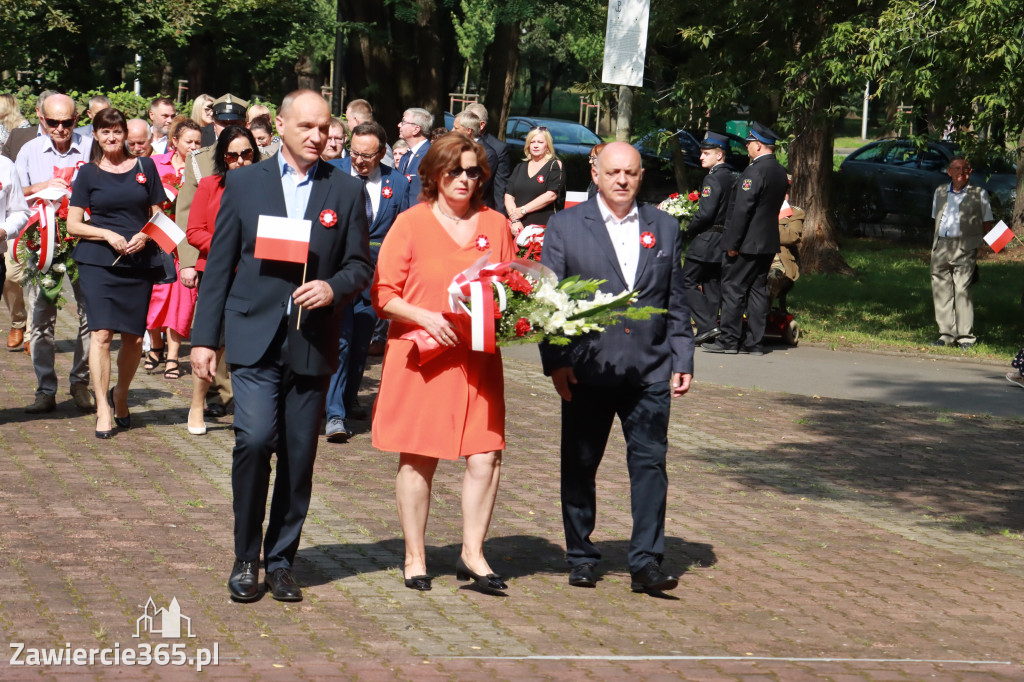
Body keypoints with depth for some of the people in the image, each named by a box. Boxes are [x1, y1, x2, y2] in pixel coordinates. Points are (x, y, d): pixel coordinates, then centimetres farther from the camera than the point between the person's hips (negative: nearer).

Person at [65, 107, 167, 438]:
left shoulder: (145, 167, 10)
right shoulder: (88, 173, 6)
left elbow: (157, 216, 14)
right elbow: (73, 224, 3)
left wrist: (145, 236, -7)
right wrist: (108, 235, -12)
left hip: (140, 261, 2)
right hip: (98, 261, -2)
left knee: (134, 338, 2)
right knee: (102, 332, -14)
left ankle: (120, 397, 26)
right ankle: (103, 408, -9)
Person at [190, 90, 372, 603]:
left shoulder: (346, 192, 8)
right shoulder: (243, 183, 6)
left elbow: (360, 265, 9)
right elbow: (219, 265, 7)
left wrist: (334, 288, -13)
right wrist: (203, 337, 3)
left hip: (312, 343, 2)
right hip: (255, 339, -2)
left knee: (300, 456, 4)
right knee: (254, 440, -15)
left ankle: (280, 560, 18)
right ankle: (245, 559, 0)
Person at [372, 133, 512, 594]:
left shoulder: (495, 225, 10)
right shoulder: (411, 223, 0)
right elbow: (384, 294, -2)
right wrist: (424, 317, -16)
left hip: (479, 359, 3)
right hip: (421, 357, -3)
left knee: (486, 455, -5)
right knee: (418, 457, 2)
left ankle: (473, 552, 7)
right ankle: (415, 557, 13)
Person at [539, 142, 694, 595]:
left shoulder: (664, 228, 11)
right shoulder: (565, 227, 3)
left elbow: (676, 302, 13)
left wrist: (682, 361, 7)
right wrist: (555, 362, -8)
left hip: (649, 371, 1)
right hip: (586, 370, -1)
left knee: (650, 463, -4)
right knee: (579, 466, 7)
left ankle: (646, 562, -1)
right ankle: (581, 557, 19)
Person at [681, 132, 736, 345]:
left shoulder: (713, 178, -15)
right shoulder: (732, 177, 12)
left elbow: (705, 213, -21)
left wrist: (688, 231, -8)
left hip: (707, 239, -9)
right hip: (725, 238, 9)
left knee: (688, 281, -4)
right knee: (713, 284, 10)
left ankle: (707, 325, -13)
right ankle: (708, 332, 10)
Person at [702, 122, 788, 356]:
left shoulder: (755, 171, -18)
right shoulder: (780, 172, 11)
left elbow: (742, 209, -19)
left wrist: (732, 243, -17)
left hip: (747, 243, -9)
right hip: (768, 242, 9)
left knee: (733, 288, -2)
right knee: (758, 290, 10)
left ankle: (729, 340, -1)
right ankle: (754, 341, 11)